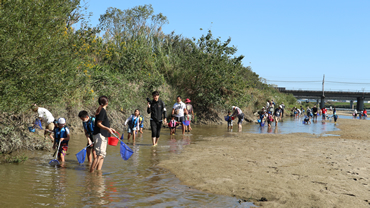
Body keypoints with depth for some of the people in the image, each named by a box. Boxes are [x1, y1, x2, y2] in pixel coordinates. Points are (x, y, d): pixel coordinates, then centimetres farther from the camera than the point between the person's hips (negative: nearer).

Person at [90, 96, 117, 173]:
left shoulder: (103, 110, 17)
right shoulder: (102, 111, -12)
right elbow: (98, 124, -17)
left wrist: (110, 129, 31)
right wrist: (107, 129, -28)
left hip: (103, 135, 10)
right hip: (100, 135, -10)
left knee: (102, 154, 12)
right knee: (100, 154, -15)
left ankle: (98, 170, 14)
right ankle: (91, 171, -16)